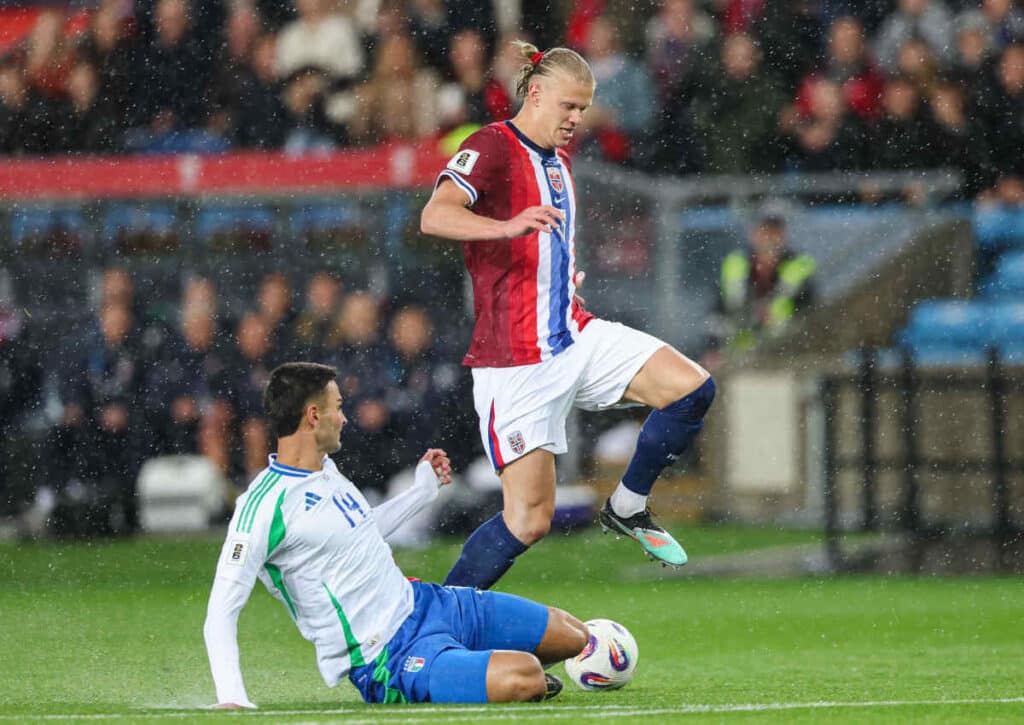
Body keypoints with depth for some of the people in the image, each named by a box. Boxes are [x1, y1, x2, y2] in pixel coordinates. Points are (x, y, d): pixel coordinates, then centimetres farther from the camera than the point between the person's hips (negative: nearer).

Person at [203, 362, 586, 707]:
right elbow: (220, 612, -23)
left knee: (573, 636, 10)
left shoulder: (324, 468, 7)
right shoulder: (264, 505, -22)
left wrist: (423, 489, 34)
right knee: (523, 679, -30)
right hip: (386, 661, -9)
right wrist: (231, 697, -34)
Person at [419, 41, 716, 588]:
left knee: (691, 387, -9)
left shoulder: (557, 159, 16)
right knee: (530, 520, -9)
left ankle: (627, 507, 10)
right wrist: (508, 227, -46)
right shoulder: (492, 148, -11)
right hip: (515, 358, -8)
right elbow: (435, 216, -31)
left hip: (575, 334, 8)